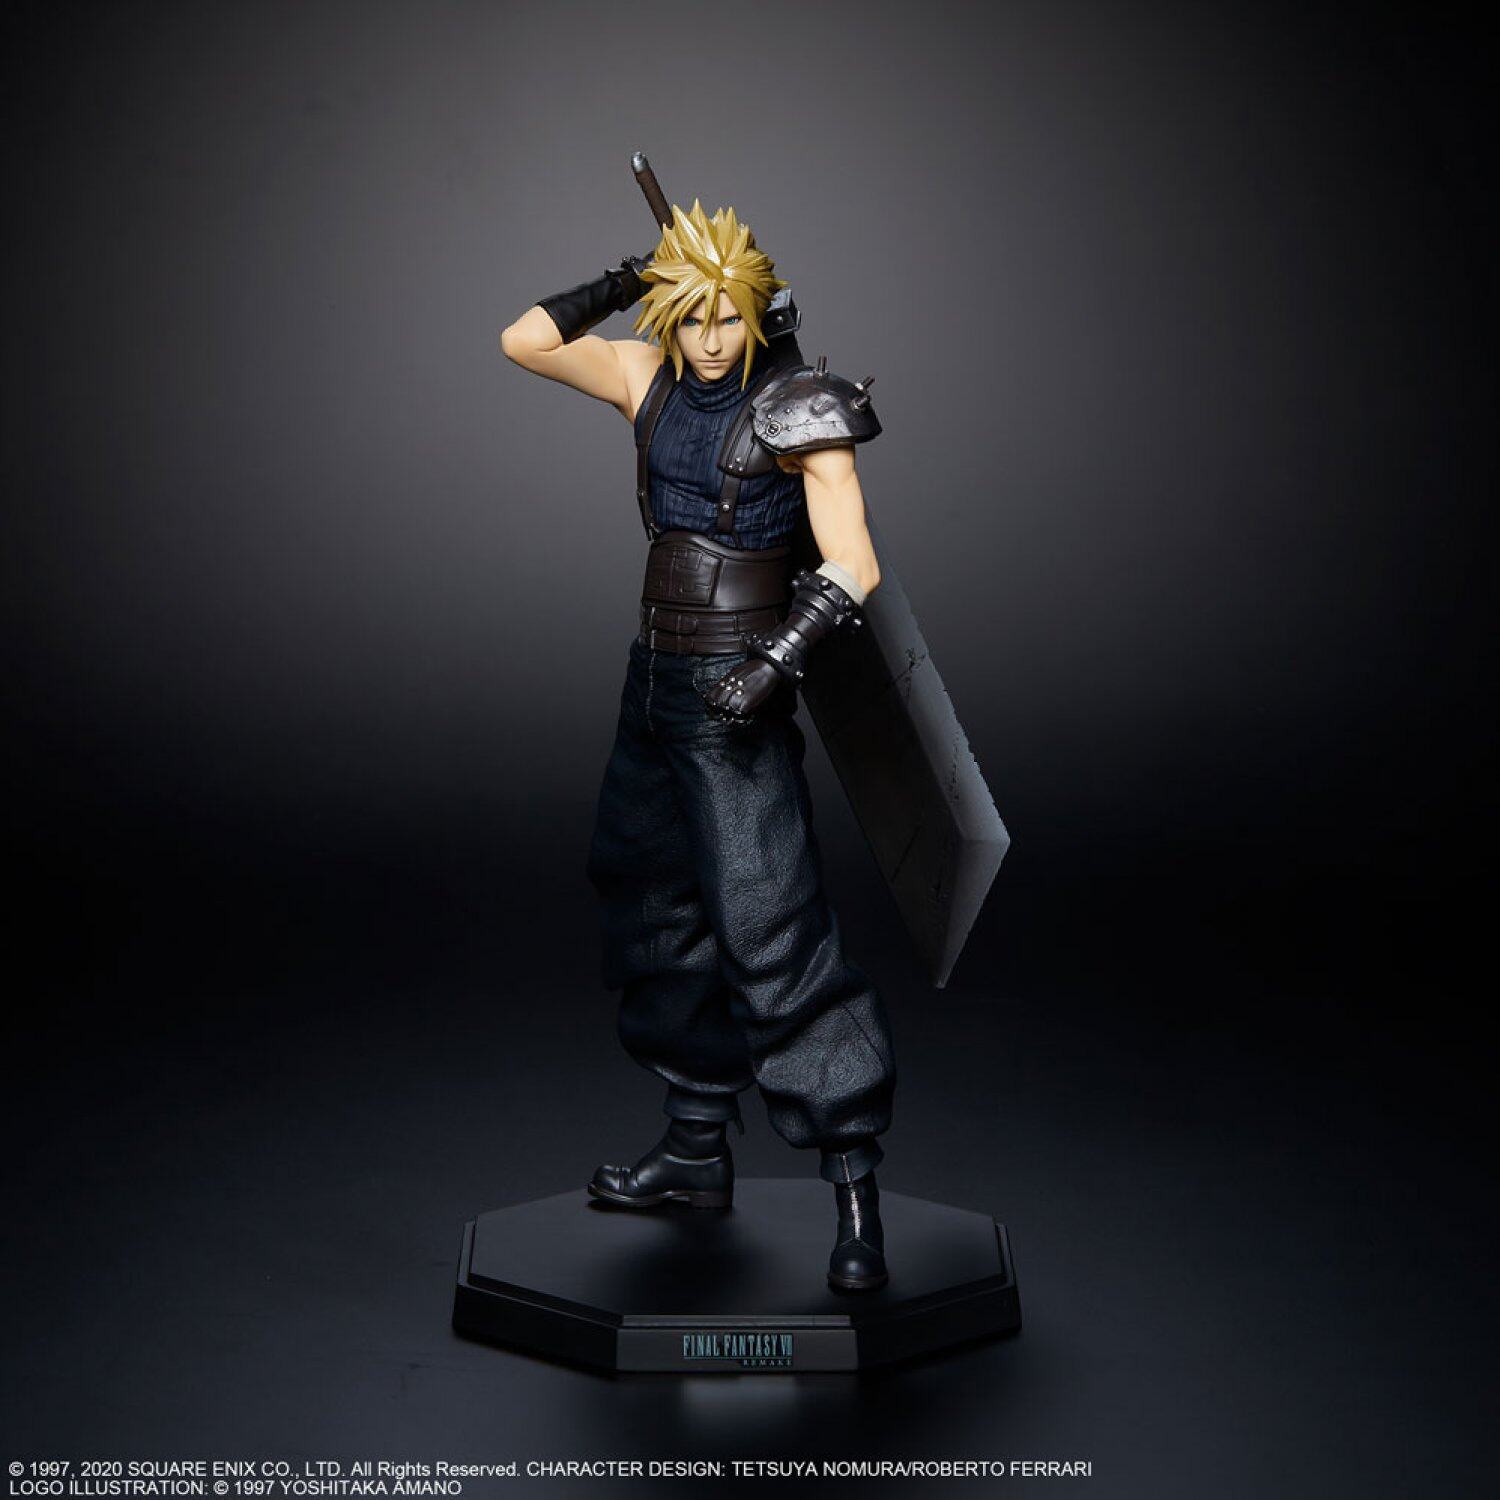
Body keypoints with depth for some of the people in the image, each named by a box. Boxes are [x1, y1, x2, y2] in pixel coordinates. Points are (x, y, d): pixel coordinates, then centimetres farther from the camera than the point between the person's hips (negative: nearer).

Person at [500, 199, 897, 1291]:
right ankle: (698, 1150, 28)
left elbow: (855, 565, -18)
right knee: (653, 908, 15)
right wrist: (617, 287, -1)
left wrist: (779, 659, -29)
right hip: (656, 678, 8)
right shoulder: (654, 378, 6)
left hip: (735, 692, -8)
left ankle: (856, 1181, -4)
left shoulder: (797, 407, -12)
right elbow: (523, 343, 8)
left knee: (768, 928, -12)